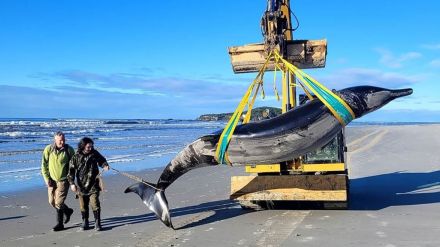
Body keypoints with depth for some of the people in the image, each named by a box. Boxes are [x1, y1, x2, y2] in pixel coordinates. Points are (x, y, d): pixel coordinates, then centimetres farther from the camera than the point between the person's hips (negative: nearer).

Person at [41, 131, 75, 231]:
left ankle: (60, 224, 9)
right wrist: (47, 179, -7)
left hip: (63, 180, -4)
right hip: (52, 180, 4)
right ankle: (68, 211, 36)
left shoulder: (69, 150, -9)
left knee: (59, 202, -7)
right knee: (52, 202, 11)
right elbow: (44, 165, 0)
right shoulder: (48, 149, -6)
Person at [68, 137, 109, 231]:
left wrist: (105, 165, -7)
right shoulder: (76, 157, -6)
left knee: (95, 204, -7)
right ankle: (85, 222, 24)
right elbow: (71, 170, -3)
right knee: (83, 205, 10)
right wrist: (72, 183, -10)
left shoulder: (94, 153, -2)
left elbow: (101, 160, 15)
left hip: (93, 185, 0)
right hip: (81, 185, 1)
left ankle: (97, 222, 3)